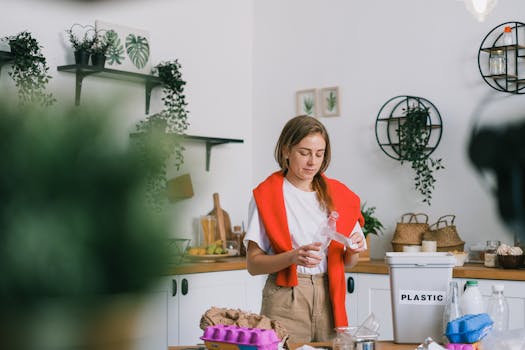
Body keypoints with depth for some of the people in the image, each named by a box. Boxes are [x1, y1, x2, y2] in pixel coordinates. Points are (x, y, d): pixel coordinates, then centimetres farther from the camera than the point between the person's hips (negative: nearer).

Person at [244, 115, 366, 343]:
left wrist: (354, 250, -9)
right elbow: (253, 264, -8)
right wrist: (293, 257, -23)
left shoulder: (338, 194, 8)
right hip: (285, 300, -3)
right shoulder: (266, 196, -4)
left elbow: (347, 262, 13)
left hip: (329, 298, 4)